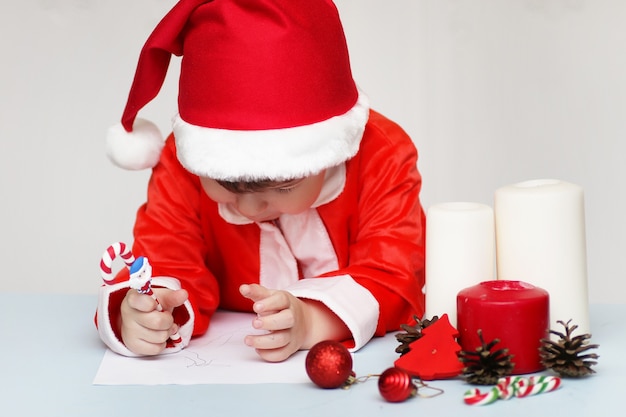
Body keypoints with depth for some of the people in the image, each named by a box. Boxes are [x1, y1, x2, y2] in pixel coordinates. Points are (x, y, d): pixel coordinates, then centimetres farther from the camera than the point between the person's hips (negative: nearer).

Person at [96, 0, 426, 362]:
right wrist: (136, 315, -40)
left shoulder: (383, 157, -19)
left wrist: (311, 322, -41)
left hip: (362, 356, 0)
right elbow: (168, 268, -15)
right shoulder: (185, 163, -14)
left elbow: (392, 280, -22)